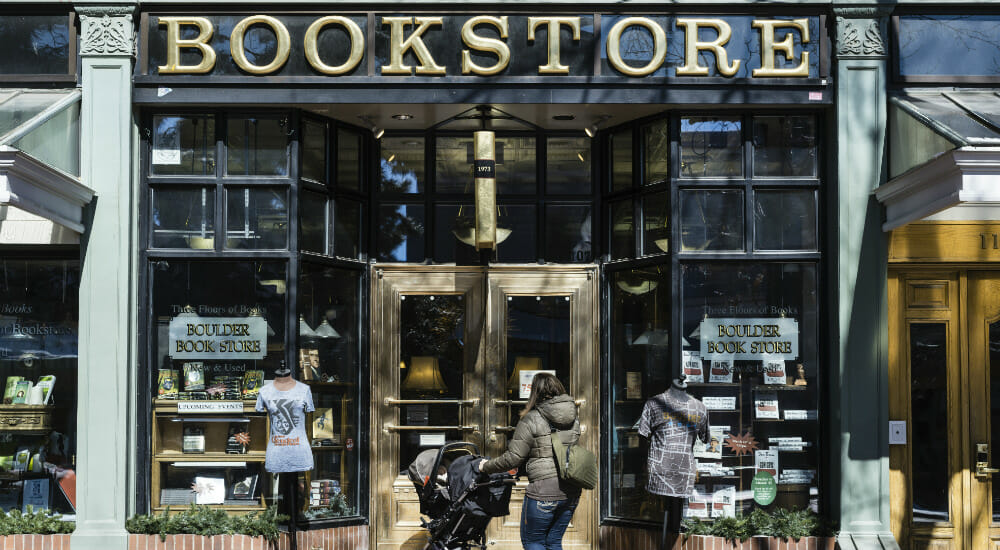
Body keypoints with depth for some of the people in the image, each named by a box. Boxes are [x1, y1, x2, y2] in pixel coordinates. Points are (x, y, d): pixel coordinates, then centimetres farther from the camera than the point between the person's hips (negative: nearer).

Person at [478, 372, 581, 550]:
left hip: (544, 491, -6)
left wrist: (486, 467, 6)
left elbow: (513, 458, -10)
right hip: (571, 492, 6)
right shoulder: (574, 418, 9)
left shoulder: (531, 420, -10)